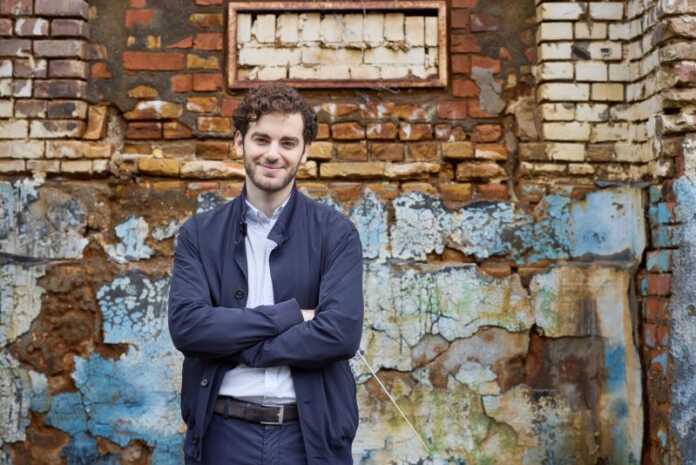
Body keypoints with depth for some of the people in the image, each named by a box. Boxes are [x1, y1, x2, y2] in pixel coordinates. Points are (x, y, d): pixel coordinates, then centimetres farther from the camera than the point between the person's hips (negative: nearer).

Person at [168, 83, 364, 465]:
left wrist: (228, 343, -12)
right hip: (224, 432, 1)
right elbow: (186, 325, -10)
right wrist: (289, 314, -15)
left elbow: (341, 332, -15)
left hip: (309, 433, -1)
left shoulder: (336, 233, -2)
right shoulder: (198, 234, 2)